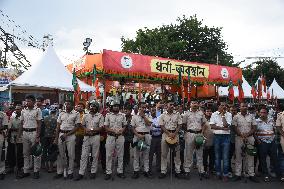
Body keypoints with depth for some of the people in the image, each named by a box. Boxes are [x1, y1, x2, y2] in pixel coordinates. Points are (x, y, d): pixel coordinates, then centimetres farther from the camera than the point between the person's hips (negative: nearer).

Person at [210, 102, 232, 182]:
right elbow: (212, 126, -5)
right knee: (217, 155, 9)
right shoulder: (214, 114, 4)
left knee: (225, 156, 0)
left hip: (226, 136, -1)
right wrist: (223, 128, -12)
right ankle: (218, 173, 20)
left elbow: (226, 125, -11)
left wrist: (223, 115, -6)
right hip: (217, 136, 1)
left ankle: (225, 174, 8)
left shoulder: (229, 114, 2)